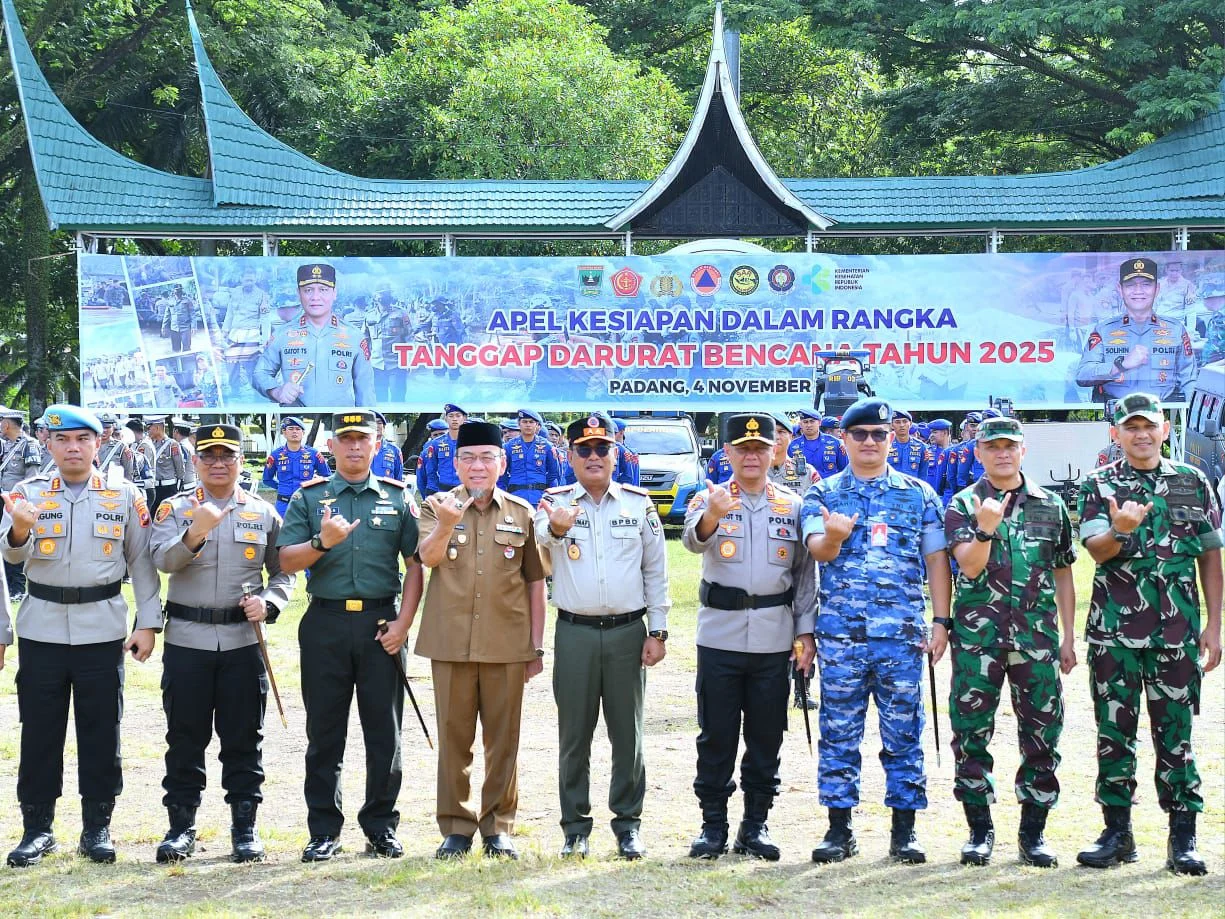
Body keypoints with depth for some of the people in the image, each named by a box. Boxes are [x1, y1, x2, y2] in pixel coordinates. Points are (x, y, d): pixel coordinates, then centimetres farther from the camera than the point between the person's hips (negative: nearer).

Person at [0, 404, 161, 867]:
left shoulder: (125, 497, 3)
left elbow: (142, 562, 6)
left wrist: (148, 623, -1)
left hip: (103, 632, 0)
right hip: (42, 632, 0)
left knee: (101, 731, 5)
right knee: (39, 729, 5)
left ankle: (97, 828, 14)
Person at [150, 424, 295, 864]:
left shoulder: (263, 513, 8)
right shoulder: (175, 508, 4)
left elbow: (283, 572, 12)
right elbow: (162, 559, -13)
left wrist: (269, 603, -7)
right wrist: (194, 534, -31)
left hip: (243, 641, 1)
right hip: (186, 640, -1)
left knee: (244, 739, 5)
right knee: (185, 737, 5)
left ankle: (245, 828, 13)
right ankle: (181, 827, 14)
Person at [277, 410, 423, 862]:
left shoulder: (398, 498, 9)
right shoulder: (308, 498, 8)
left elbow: (415, 564, 6)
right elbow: (287, 562, 0)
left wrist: (403, 623, -4)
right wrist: (322, 542, -19)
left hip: (381, 625, 0)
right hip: (326, 623, 0)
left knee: (384, 731, 4)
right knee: (324, 732, 4)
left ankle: (381, 826, 14)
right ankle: (324, 830, 11)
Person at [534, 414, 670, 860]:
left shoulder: (639, 503, 6)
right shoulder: (555, 502, 1)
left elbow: (656, 570, 8)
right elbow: (541, 536, -23)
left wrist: (658, 631, 2)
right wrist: (555, 527, -47)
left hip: (628, 631, 1)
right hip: (575, 633, -1)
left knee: (628, 731, 5)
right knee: (574, 733, 5)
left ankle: (628, 822, 15)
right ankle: (575, 826, 14)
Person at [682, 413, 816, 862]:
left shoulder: (792, 506, 8)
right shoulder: (709, 500, 2)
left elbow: (805, 573, 10)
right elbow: (693, 539, -21)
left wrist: (806, 631, 2)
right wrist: (712, 515, -43)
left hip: (773, 637, 2)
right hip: (720, 634, -2)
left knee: (766, 735, 7)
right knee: (716, 734, 4)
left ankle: (755, 825, 17)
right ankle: (713, 824, 13)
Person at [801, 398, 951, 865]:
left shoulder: (919, 494, 9)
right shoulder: (823, 494, 7)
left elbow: (936, 560, 9)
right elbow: (817, 548, -9)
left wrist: (940, 621, 0)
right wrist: (831, 537, -33)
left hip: (902, 634, 0)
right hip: (840, 634, 0)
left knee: (903, 734, 3)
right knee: (838, 734, 4)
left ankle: (904, 830, 11)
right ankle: (839, 829, 12)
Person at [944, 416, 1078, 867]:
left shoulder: (1050, 505, 11)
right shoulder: (963, 504, 4)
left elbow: (1063, 575, 14)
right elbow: (969, 565, -9)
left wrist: (1068, 638, 10)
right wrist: (987, 527, -27)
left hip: (1037, 635, 2)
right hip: (977, 635, -1)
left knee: (1042, 734, 2)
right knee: (971, 732, 1)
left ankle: (1033, 833, 12)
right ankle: (979, 830, 13)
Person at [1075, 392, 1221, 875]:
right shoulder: (1098, 485, 4)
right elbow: (1097, 549, -9)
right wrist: (1121, 529, -31)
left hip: (1178, 630, 0)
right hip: (1114, 630, 0)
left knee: (1175, 732, 1)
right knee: (1114, 731, 4)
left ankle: (1183, 839, 6)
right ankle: (1118, 832, 13)